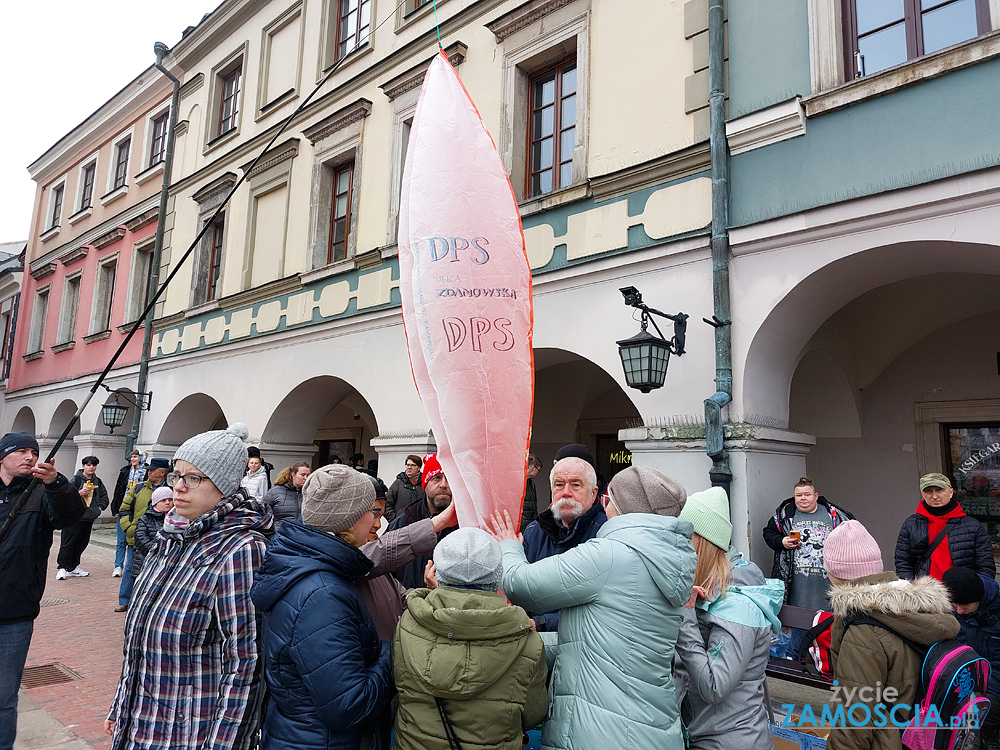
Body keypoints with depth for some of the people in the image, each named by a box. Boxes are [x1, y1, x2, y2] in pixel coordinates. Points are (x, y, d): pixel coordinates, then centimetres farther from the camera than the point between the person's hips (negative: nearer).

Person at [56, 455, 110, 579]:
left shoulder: (98, 482, 12)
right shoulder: (75, 479, -4)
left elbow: (105, 497, 20)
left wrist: (100, 507, 5)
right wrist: (79, 493, -21)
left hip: (89, 518, 5)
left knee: (82, 543, 10)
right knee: (68, 543, -4)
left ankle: (73, 566, 22)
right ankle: (62, 568, 4)